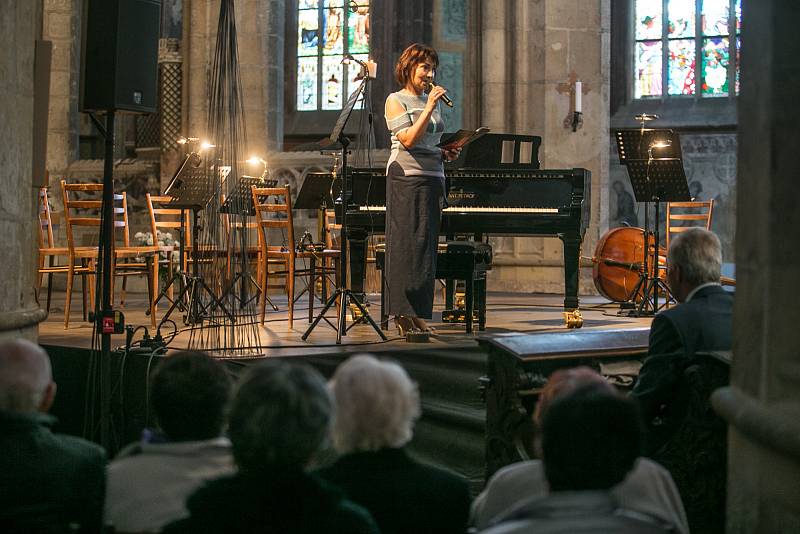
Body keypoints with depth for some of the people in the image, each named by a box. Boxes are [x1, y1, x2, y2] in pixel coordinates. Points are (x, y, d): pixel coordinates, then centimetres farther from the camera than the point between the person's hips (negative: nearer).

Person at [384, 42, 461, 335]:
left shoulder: (430, 100, 18)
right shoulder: (396, 100, -3)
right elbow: (408, 140, -16)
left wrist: (445, 154, 8)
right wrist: (429, 108, -16)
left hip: (432, 178, 7)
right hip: (406, 177, -7)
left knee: (426, 247, 6)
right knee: (407, 244, -7)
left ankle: (418, 314, 9)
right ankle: (404, 313, -4)